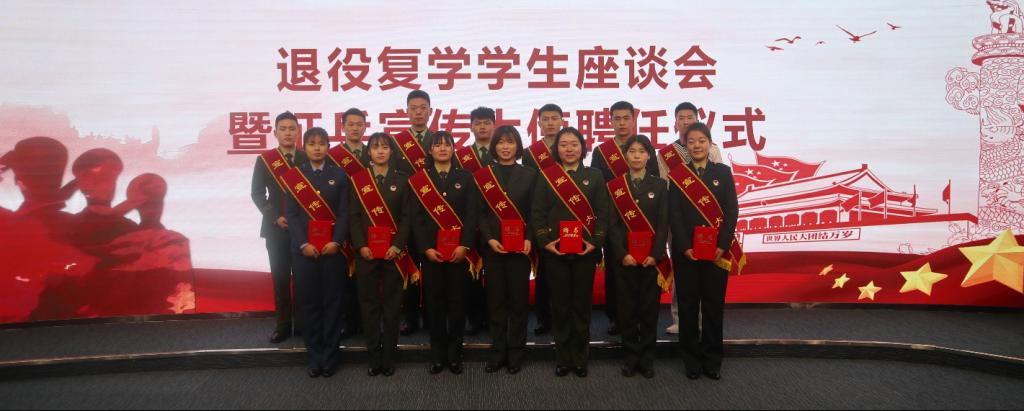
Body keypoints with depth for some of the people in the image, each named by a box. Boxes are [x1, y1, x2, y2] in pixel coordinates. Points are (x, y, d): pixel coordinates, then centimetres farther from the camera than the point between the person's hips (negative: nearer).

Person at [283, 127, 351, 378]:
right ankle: (314, 355, 13)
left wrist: (336, 242, -12)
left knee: (332, 300, 2)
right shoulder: (294, 176, 7)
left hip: (332, 248, 0)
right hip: (304, 248, 0)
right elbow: (291, 213, 1)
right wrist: (303, 244, -11)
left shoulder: (339, 175, 7)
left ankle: (330, 355, 11)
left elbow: (344, 212, 1)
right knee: (309, 301, 3)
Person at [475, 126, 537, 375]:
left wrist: (529, 239, -12)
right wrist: (489, 238, -12)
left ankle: (516, 352, 15)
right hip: (492, 246, 1)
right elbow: (480, 213, 3)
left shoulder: (529, 174, 6)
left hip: (520, 246, 0)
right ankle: (498, 350, 15)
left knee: (519, 299, 4)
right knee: (496, 300, 5)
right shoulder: (483, 175, 7)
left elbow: (534, 212, 2)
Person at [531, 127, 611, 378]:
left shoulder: (594, 176, 5)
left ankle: (580, 358, 17)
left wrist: (595, 242, -9)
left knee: (582, 305, 5)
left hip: (585, 251, 0)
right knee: (560, 305, 6)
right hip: (555, 251, 0)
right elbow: (537, 213, 1)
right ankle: (562, 358, 17)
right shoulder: (547, 176, 4)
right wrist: (545, 241, -10)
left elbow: (603, 213, 2)